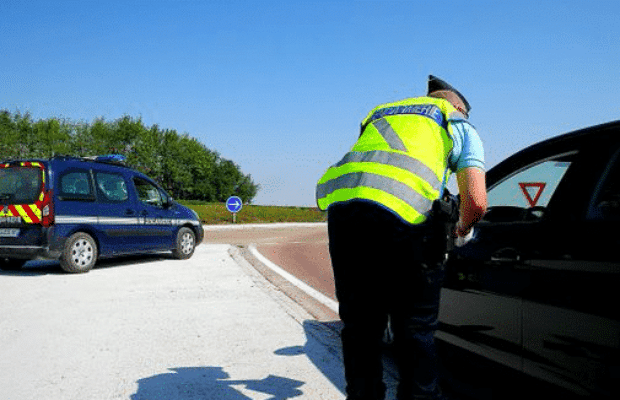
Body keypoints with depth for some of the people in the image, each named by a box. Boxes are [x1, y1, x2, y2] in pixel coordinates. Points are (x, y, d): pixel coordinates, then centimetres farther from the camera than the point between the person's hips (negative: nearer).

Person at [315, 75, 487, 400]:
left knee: (359, 328, 17)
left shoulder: (379, 114, 38)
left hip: (341, 206, 5)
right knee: (415, 332, 9)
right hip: (400, 217, -4)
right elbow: (476, 202, 10)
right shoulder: (458, 124, 23)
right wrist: (462, 230, 32)